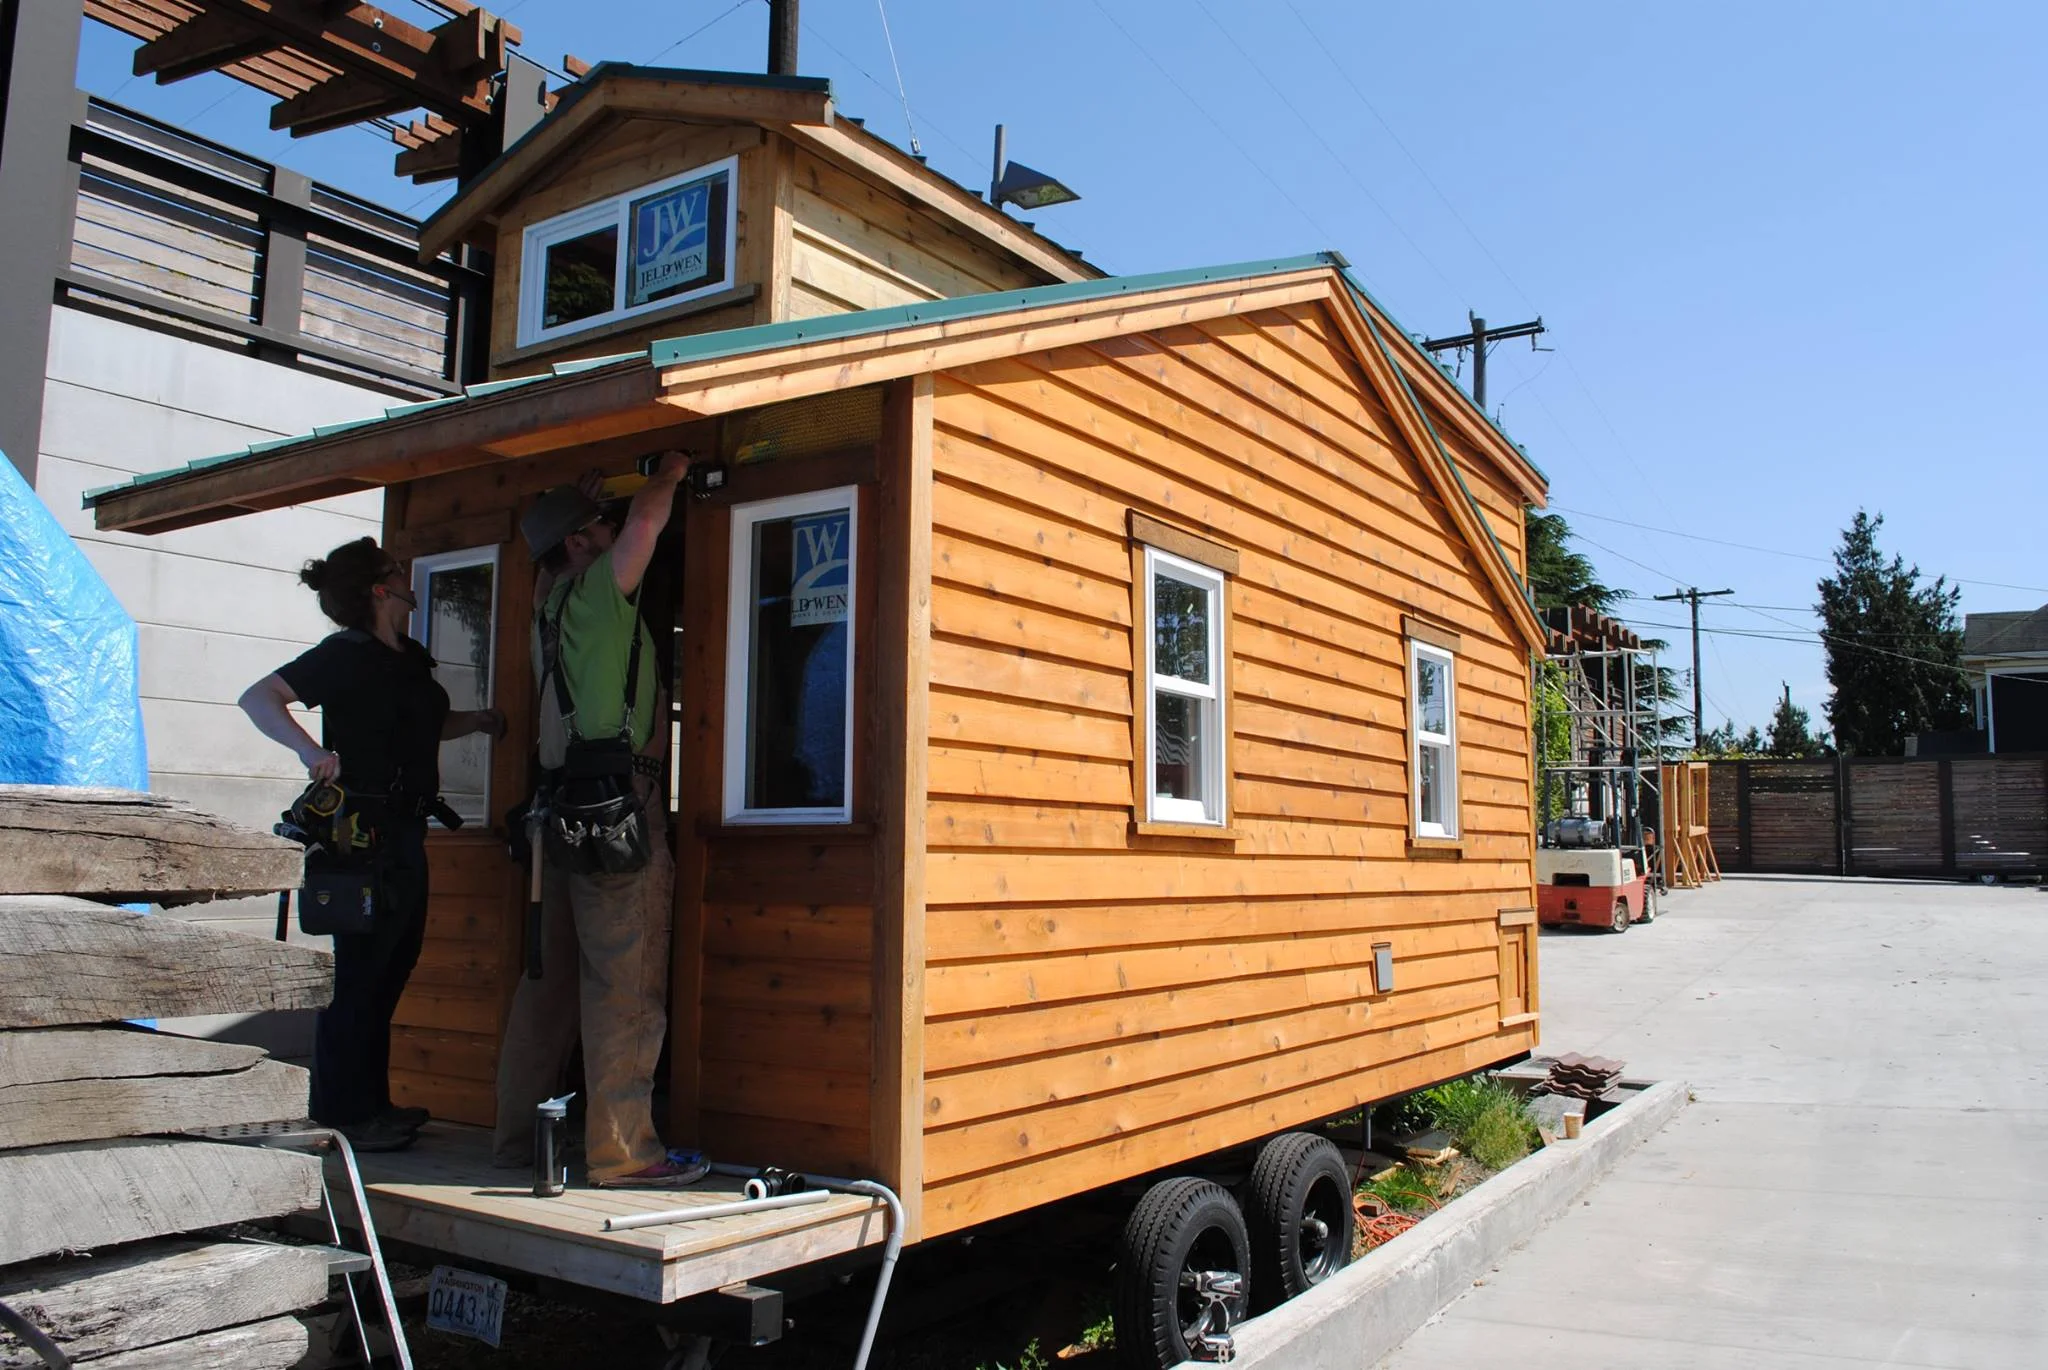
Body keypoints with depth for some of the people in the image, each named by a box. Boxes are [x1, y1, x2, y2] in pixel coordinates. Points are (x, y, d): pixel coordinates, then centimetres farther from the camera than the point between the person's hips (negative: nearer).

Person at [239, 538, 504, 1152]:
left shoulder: (410, 657, 15)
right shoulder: (344, 655, -9)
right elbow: (258, 698, -15)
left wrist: (475, 720, 13)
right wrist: (311, 749, -27)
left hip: (405, 833, 9)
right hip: (365, 831, -9)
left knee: (390, 969, 13)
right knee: (357, 973, -4)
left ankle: (371, 1104, 24)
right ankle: (340, 1115, 6)